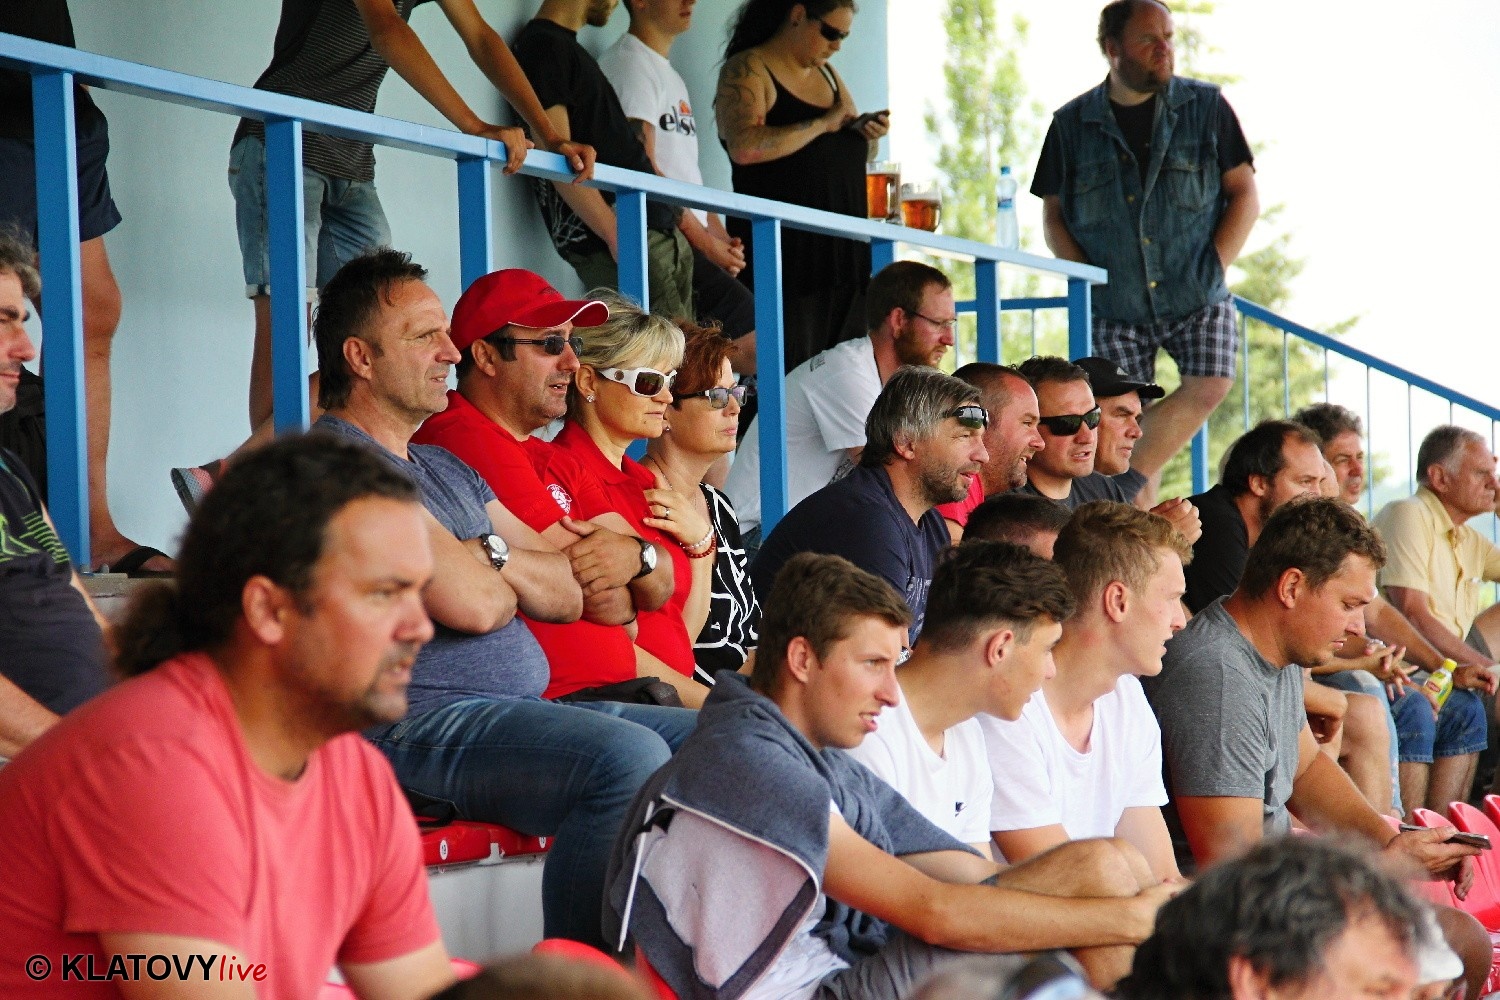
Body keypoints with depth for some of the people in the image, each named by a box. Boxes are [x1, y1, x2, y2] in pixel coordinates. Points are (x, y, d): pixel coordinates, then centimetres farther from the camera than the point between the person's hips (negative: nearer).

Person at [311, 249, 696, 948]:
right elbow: (474, 603, -17)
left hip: (521, 709, 10)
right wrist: (497, 575, 8)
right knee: (627, 757, -32)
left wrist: (491, 556, -1)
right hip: (417, 725, -10)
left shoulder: (446, 469, 25)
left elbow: (569, 593, 20)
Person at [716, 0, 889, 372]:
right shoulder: (747, 70, -4)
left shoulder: (827, 74, 20)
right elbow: (745, 147, -22)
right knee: (789, 372, -13)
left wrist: (868, 133, 7)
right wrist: (822, 124, -16)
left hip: (842, 253, 8)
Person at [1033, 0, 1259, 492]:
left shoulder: (1206, 107, 2)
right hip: (1116, 307, 0)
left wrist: (1214, 268, -9)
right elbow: (1053, 216, 8)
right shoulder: (1071, 125, 3)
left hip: (1198, 299, 0)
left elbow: (1245, 196, 3)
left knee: (1210, 386, -20)